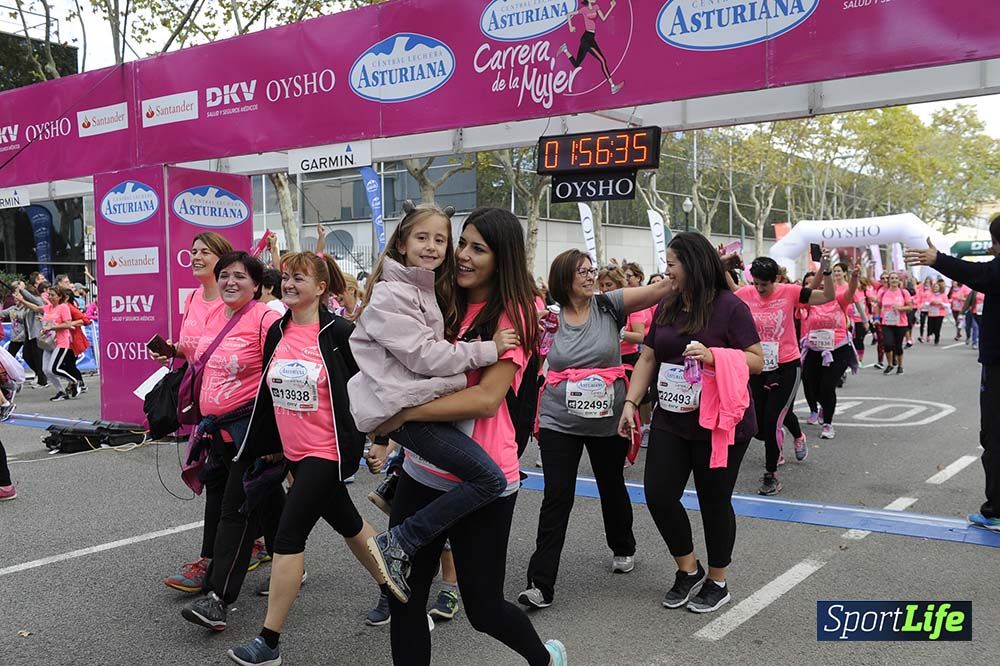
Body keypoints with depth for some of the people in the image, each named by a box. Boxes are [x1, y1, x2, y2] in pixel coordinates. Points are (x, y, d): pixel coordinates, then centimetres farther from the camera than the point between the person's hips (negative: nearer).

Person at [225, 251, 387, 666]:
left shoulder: (339, 333, -14)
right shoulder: (277, 331, 5)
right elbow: (268, 391, 13)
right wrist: (269, 444, 17)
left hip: (328, 452, -7)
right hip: (294, 452, 7)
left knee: (288, 535, -9)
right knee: (348, 525, 21)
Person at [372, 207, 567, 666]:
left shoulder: (510, 315, -11)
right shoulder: (444, 304, 8)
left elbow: (487, 398, -23)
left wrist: (404, 413, -22)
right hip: (424, 471, 6)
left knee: (483, 608, 8)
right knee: (405, 599, 10)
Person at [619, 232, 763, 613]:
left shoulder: (730, 307, -11)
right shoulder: (666, 308, 7)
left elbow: (757, 360, -11)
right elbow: (647, 359, 9)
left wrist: (713, 356, -26)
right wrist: (630, 402, -1)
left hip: (719, 422, -6)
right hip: (670, 420, 6)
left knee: (714, 500, 6)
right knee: (658, 494, 2)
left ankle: (717, 582, 26)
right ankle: (688, 570, 25)